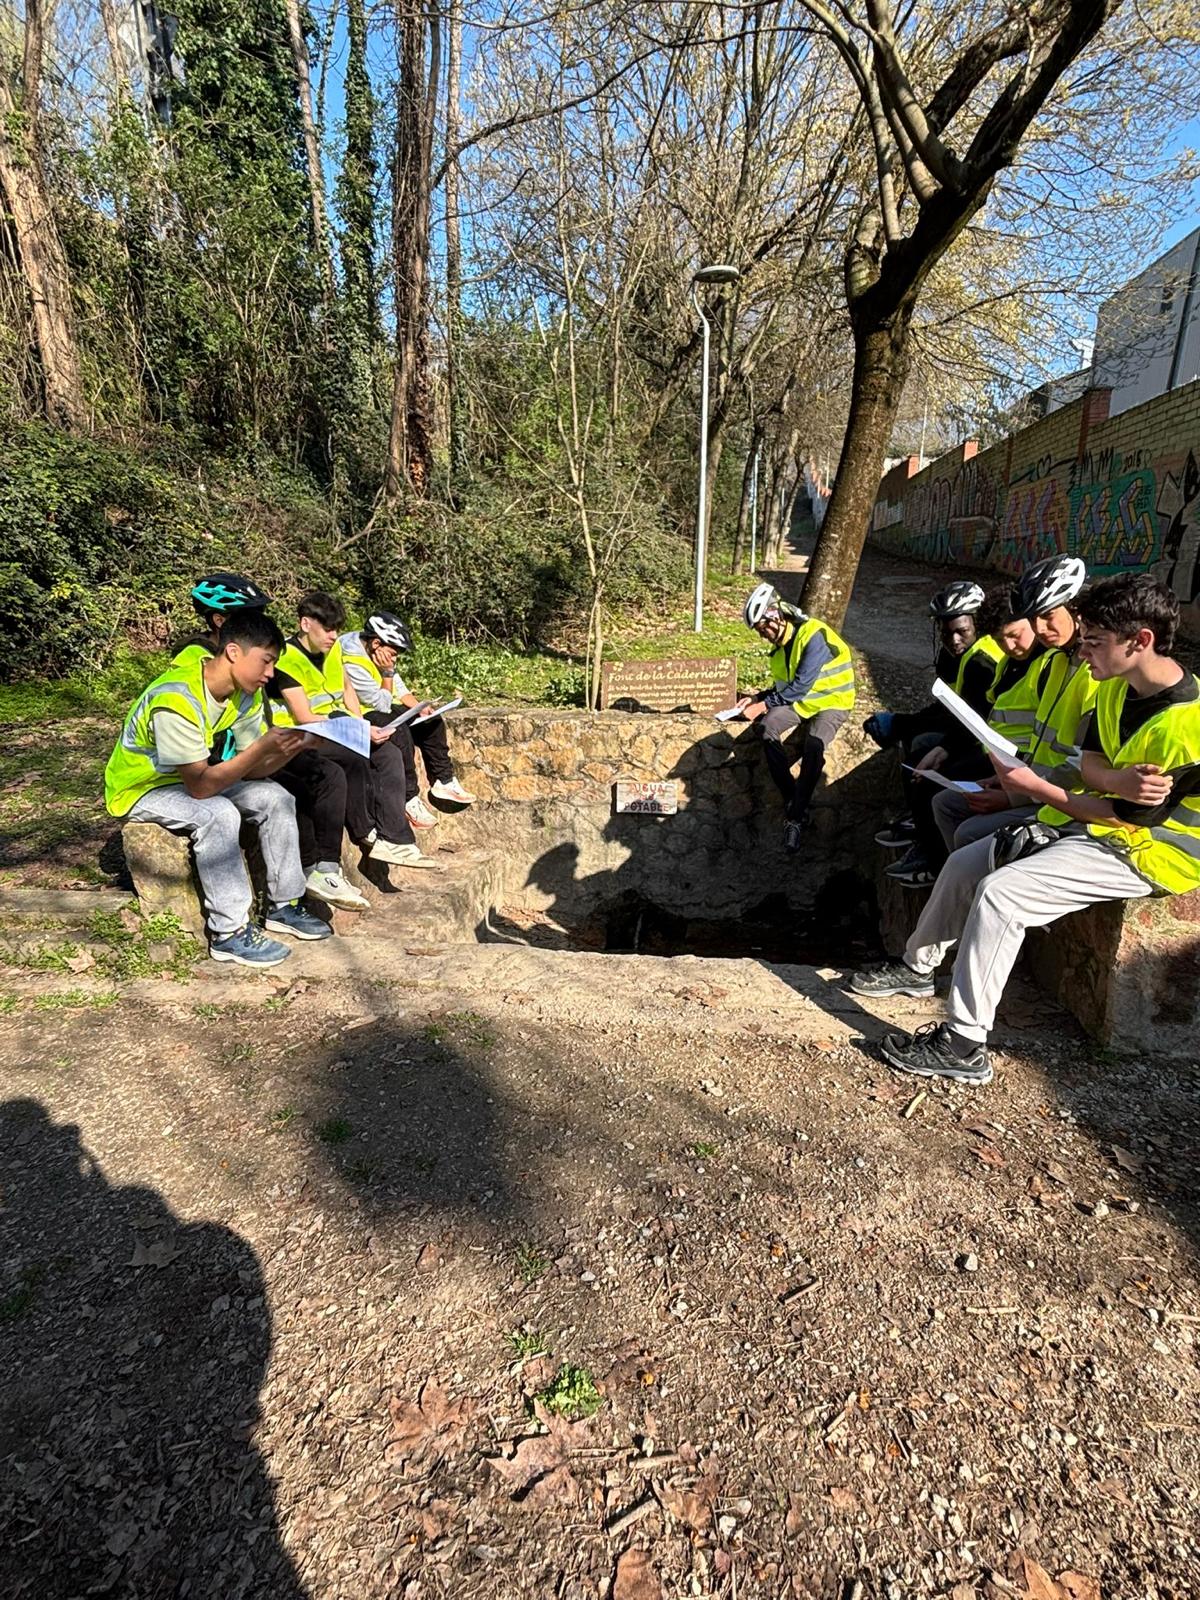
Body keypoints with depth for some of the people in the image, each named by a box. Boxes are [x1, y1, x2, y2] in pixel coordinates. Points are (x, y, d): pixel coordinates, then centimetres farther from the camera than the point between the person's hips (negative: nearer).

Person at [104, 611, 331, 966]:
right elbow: (200, 785, -34)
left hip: (190, 778, 8)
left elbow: (251, 770, -9)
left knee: (275, 798, -9)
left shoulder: (245, 692, -9)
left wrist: (290, 747, -27)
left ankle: (283, 905, 1)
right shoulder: (177, 699, -33)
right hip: (141, 787, -8)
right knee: (218, 814, -33)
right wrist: (263, 746, -40)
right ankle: (229, 932, -22)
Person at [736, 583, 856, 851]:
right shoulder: (780, 646, 5)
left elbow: (801, 686, -26)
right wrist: (757, 697, -5)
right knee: (768, 727, -26)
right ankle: (791, 800, -19)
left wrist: (763, 705, -24)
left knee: (813, 745, -37)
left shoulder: (813, 636, -22)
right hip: (798, 702, 7)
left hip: (831, 703, -7)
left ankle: (797, 816, -23)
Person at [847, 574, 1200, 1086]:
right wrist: (1119, 782, -27)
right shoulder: (1117, 686, -1)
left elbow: (1131, 816, -21)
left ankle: (964, 1046, -17)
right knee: (964, 863, 5)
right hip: (1093, 820, 9)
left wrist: (1037, 787, -16)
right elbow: (1089, 761, -3)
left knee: (1000, 892, -26)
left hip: (1144, 850, -9)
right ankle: (917, 966, 25)